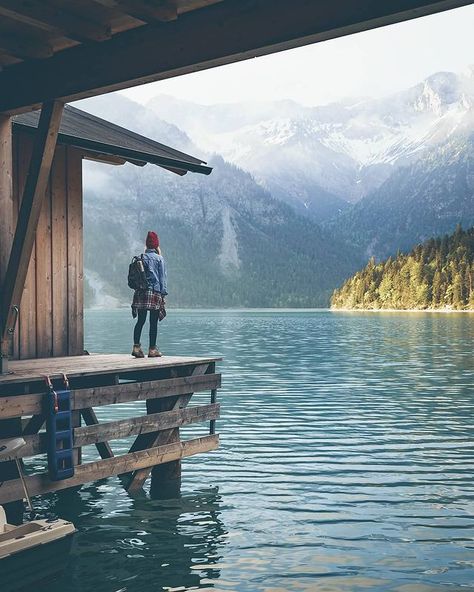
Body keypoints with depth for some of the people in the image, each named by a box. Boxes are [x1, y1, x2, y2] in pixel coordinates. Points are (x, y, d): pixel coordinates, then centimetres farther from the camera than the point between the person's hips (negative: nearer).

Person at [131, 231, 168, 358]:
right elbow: (162, 278, -2)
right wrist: (163, 294, 1)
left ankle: (136, 346, -3)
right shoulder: (159, 259, -1)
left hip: (141, 293, 4)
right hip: (155, 293, -4)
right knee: (153, 323, 1)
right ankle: (152, 349, 4)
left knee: (140, 321, 7)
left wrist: (137, 291, 15)